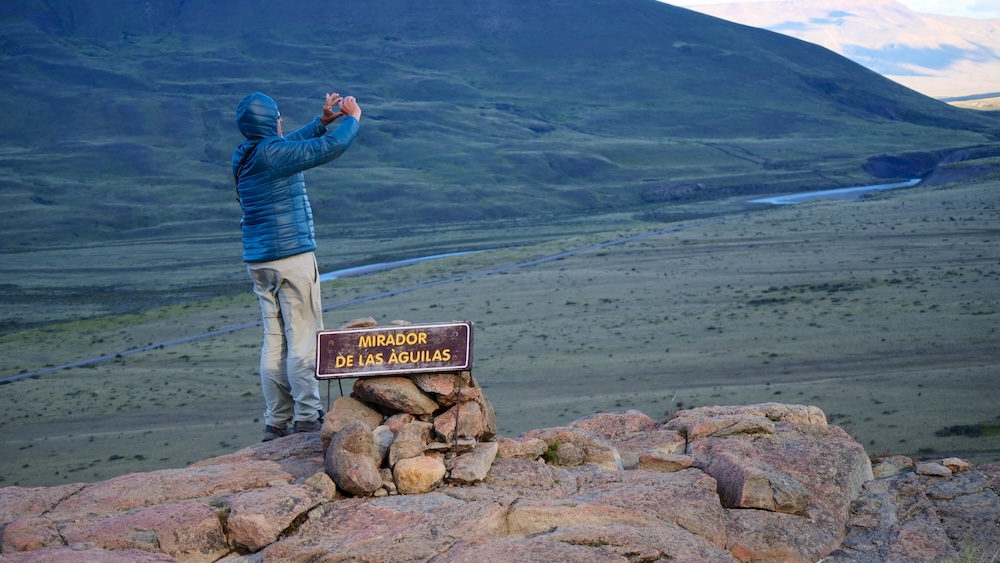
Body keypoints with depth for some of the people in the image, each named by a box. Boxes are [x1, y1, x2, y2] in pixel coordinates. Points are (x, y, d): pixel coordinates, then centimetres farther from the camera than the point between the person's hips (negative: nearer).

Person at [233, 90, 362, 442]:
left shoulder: (242, 156, 10)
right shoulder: (273, 153, -15)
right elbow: (332, 147, -13)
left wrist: (323, 121, 28)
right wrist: (353, 119, 5)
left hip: (258, 261, 8)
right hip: (292, 256, -8)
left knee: (275, 340, 10)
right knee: (303, 338, -3)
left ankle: (277, 422, 11)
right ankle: (307, 418, -1)